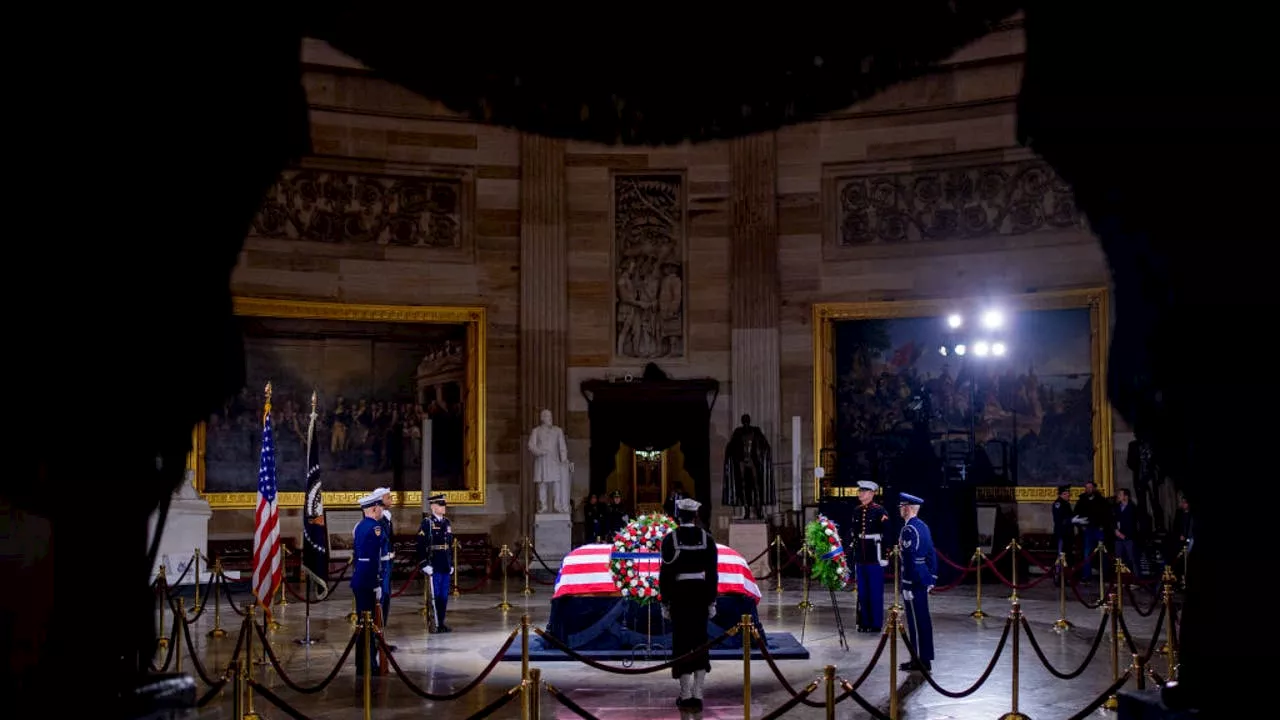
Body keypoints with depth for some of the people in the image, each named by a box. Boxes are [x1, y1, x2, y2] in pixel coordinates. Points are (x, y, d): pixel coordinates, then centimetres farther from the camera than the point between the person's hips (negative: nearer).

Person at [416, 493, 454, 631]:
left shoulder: (446, 522, 15)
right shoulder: (426, 523, -7)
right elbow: (421, 545, -12)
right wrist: (424, 564, -16)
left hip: (445, 567, 7)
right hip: (434, 566, -7)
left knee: (444, 596, 10)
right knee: (435, 595, -3)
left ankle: (441, 623, 17)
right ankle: (435, 625, 2)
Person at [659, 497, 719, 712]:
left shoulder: (670, 539, -7)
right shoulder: (706, 538, 0)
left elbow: (665, 573, -6)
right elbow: (713, 572, 0)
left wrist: (665, 602, 1)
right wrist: (711, 602, 7)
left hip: (679, 594, -2)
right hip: (701, 594, 2)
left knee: (681, 641, 5)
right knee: (700, 642, 9)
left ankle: (686, 697, 7)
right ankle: (697, 696, 7)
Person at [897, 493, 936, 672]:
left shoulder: (908, 530, -17)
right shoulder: (923, 526, 11)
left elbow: (909, 560, -21)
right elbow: (931, 554, 15)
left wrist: (908, 586, -20)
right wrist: (932, 578, 19)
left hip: (913, 580, -9)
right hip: (924, 579, 9)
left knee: (916, 620, -3)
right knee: (924, 619, 14)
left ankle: (919, 660, 2)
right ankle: (925, 658, 21)